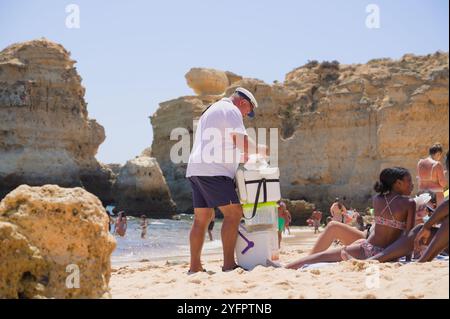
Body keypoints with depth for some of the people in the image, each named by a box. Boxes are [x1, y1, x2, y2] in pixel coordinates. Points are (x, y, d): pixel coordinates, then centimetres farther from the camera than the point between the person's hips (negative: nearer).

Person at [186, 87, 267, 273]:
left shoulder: (210, 111, 30)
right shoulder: (231, 110, -2)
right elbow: (242, 141, -14)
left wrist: (240, 156, 28)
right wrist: (261, 150, 2)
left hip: (196, 170, 10)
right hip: (213, 171, -10)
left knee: (201, 218, 9)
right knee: (233, 213, -10)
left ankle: (195, 266, 8)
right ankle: (228, 264, -15)